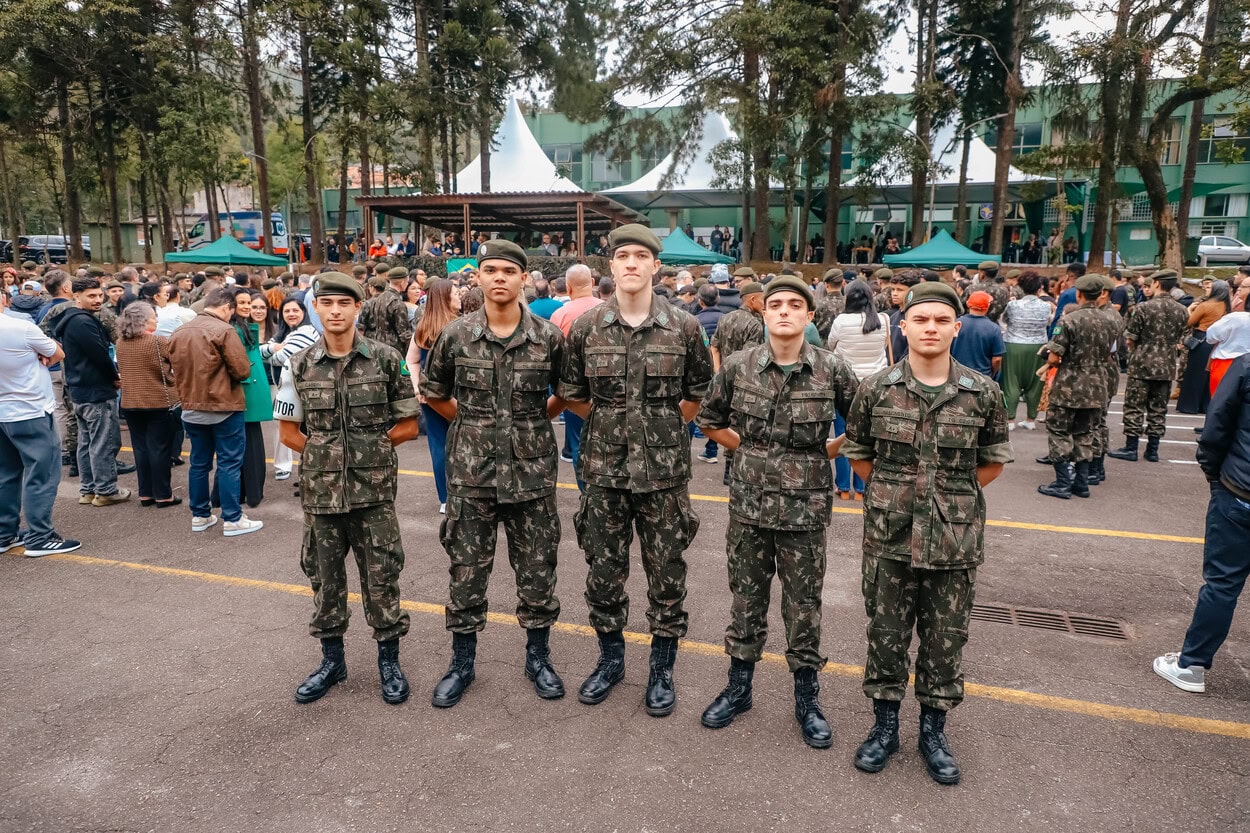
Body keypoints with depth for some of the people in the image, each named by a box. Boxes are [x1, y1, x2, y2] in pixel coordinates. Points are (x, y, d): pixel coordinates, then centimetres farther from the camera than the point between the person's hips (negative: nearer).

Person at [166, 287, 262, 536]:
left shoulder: (179, 332, 6)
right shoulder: (224, 330, -15)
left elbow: (176, 368, 11)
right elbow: (243, 370, -17)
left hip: (191, 408, 6)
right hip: (224, 407, -6)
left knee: (199, 463, 14)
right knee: (229, 463, 0)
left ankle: (200, 516, 22)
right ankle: (232, 519, 4)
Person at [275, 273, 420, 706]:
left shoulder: (386, 360, -4)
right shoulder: (300, 365, 1)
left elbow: (407, 426, 0)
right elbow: (289, 432, 6)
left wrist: (369, 445, -6)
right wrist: (326, 454, -3)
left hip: (374, 491, -2)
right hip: (320, 492, 2)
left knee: (381, 577, 6)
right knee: (325, 577, 14)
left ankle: (389, 659, 24)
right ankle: (331, 659, 32)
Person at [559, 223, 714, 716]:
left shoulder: (684, 328, -3)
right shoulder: (586, 328, 0)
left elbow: (699, 394, 9)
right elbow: (571, 395, 10)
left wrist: (665, 424, 7)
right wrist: (610, 420, 6)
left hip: (664, 471, -1)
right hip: (604, 470, 1)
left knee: (666, 573, 8)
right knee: (604, 570, 12)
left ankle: (662, 669, 27)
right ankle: (610, 658, 34)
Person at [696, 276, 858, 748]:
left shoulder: (832, 370, -7)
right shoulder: (738, 367, -3)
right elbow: (709, 420, 11)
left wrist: (825, 452, 0)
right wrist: (748, 449, 5)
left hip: (806, 507, -1)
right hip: (749, 502, 1)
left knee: (804, 605, 10)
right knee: (746, 598, 13)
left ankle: (807, 697, 29)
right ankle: (739, 686, 31)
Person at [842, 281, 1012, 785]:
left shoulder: (983, 393, -3)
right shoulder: (876, 389, -4)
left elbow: (993, 463, 9)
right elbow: (858, 456, 8)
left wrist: (953, 494, 3)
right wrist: (895, 491, 4)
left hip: (956, 542, 0)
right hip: (890, 539, 0)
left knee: (946, 640, 12)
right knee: (886, 635, 11)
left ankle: (933, 730, 32)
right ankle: (885, 725, 31)